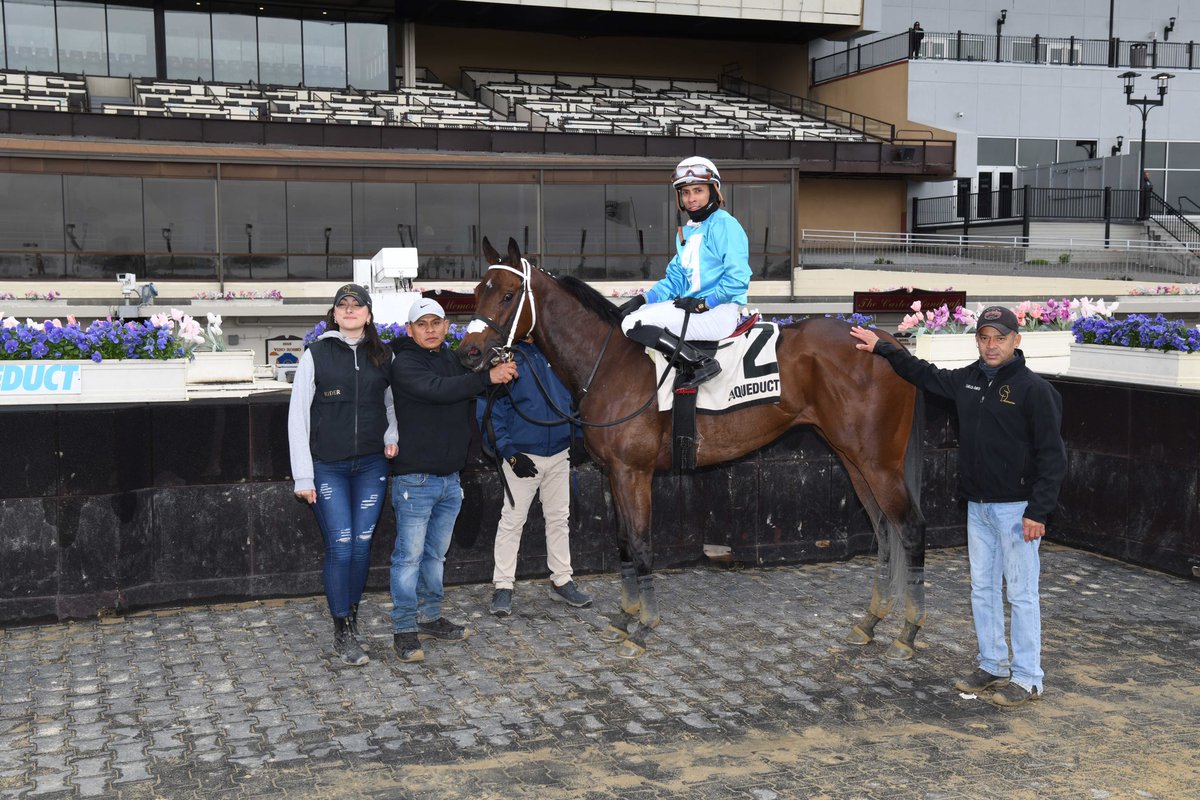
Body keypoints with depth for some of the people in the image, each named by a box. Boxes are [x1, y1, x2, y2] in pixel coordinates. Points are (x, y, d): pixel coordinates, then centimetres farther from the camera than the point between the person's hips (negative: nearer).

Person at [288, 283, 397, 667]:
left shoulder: (383, 355, 6)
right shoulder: (316, 355, -2)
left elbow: (393, 403, 20)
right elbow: (298, 416, -3)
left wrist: (391, 437, -1)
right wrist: (303, 476, -7)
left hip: (371, 465, 3)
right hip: (328, 467, -3)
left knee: (362, 545, 6)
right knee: (340, 547, -5)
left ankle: (352, 623, 22)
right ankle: (342, 634, 7)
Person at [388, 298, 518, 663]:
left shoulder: (453, 360, 13)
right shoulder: (404, 364, -12)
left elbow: (474, 398, 16)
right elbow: (438, 389, -28)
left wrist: (502, 371, -2)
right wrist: (487, 377, -31)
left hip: (450, 477, 7)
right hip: (414, 478, -7)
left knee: (436, 554, 17)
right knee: (410, 555, -1)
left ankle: (431, 618, 29)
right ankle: (404, 630, 7)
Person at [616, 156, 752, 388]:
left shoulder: (724, 224, -9)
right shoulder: (686, 232, 18)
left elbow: (737, 278, -17)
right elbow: (675, 279, 17)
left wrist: (703, 303, -19)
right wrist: (642, 300, 2)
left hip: (718, 311, -10)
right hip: (690, 305, 10)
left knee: (634, 324, -20)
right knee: (630, 316, 9)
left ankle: (703, 363, -18)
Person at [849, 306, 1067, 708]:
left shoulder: (1034, 389, -13)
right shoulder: (968, 380, 8)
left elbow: (1052, 455, -14)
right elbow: (924, 373, 26)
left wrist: (1038, 511, -19)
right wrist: (881, 347, 25)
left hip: (1016, 509, -7)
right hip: (977, 507, 7)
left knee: (1022, 595, -1)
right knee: (983, 589, 14)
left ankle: (1027, 678, 8)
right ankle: (992, 666, 26)